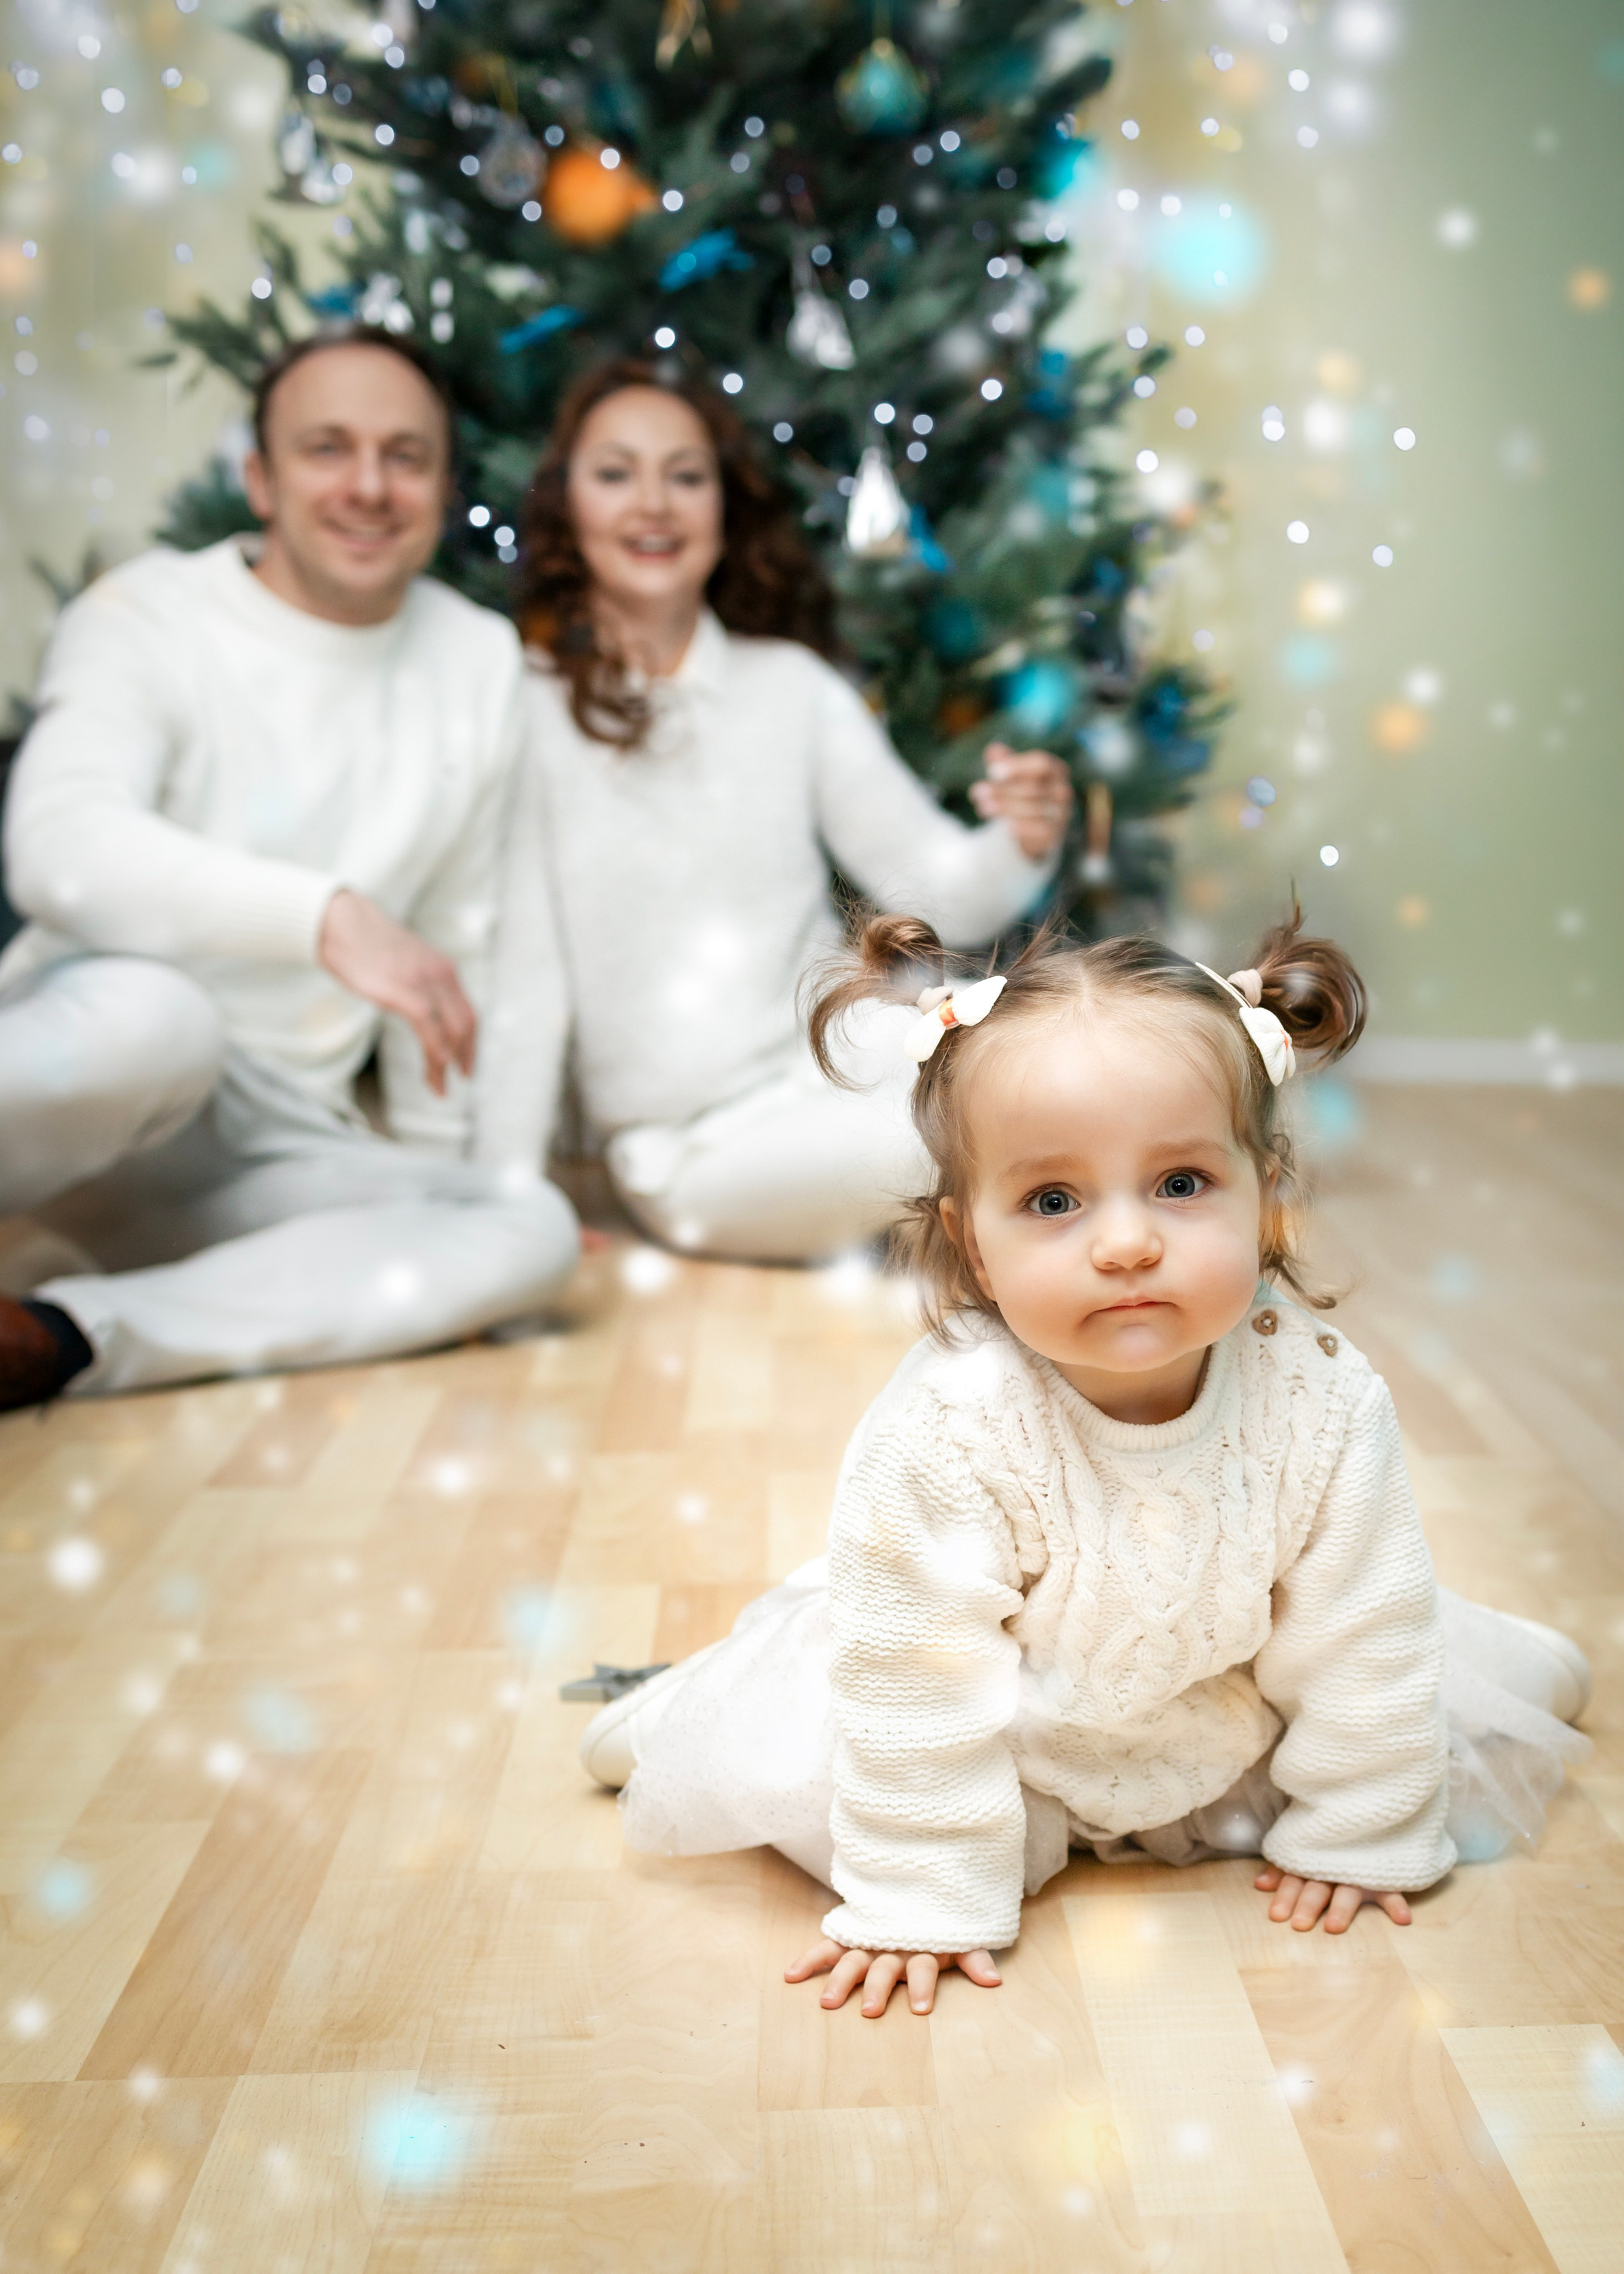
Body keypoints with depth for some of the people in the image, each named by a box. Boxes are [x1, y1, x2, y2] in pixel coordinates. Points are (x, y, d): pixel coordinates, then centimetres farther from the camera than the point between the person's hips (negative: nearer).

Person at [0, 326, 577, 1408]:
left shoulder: (481, 659, 10)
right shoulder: (148, 618, -5)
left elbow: (466, 936, 14)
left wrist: (443, 1169, 12)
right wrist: (327, 915, -39)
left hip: (274, 1147, 5)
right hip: (88, 1078, -5)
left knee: (533, 1230, -24)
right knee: (152, 1014, -40)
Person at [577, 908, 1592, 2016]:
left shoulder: (1321, 1397, -28)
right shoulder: (948, 1434, -37)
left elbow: (1360, 1642, -14)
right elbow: (922, 1682, -26)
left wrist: (1354, 1832, -5)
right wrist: (925, 1900, -20)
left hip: (1237, 1711, 3)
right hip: (1013, 1744, -2)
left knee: (1482, 1704, 4)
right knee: (784, 1769, -14)